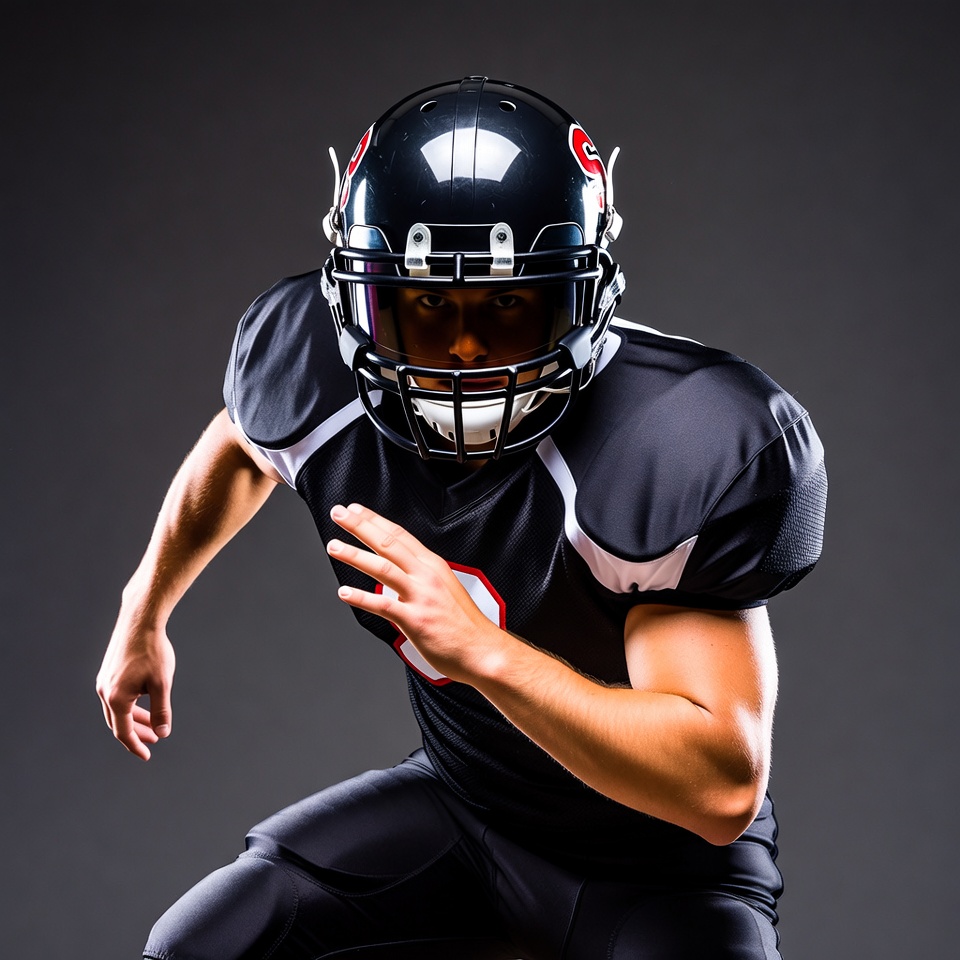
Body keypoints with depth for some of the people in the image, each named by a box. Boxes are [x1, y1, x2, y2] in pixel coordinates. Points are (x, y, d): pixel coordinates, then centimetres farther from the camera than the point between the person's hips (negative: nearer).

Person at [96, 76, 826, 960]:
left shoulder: (680, 449, -30)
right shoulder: (310, 374, -13)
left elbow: (723, 787, -34)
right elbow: (234, 454, 15)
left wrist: (483, 649, -44)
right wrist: (144, 613, 28)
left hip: (658, 860, -5)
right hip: (462, 799, 5)